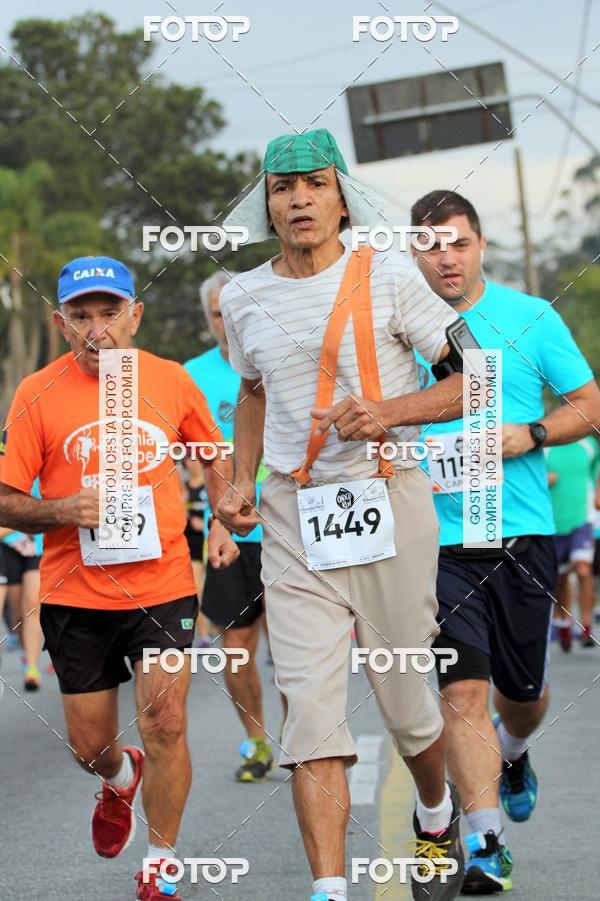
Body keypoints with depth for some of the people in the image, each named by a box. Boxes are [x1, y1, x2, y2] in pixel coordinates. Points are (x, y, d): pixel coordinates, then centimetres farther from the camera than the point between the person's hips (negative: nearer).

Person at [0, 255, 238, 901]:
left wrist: (222, 521, 4)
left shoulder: (170, 380, 0)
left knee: (164, 723, -11)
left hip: (163, 585, 0)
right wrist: (64, 510, -21)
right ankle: (121, 779, 48)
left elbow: (214, 454, 19)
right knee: (90, 744, 10)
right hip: (75, 594, 0)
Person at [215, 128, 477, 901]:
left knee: (406, 702, 7)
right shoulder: (244, 298, 8)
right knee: (310, 706, -9)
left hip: (389, 503, -2)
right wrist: (241, 482, 13)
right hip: (294, 515, 2)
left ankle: (436, 814, 40)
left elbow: (476, 378, -3)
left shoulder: (387, 277, -4)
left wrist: (390, 412, -17)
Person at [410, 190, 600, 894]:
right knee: (462, 689, -12)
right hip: (437, 538, -1)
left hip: (521, 535, 1)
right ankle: (486, 846, -7)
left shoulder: (530, 317, 1)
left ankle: (513, 752, 49)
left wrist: (531, 435, -13)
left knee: (521, 690, 14)